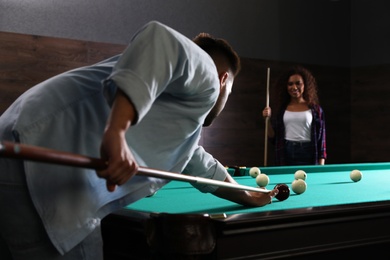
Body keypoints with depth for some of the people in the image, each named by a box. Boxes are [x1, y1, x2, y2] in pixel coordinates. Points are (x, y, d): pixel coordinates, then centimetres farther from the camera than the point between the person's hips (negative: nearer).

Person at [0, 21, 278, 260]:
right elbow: (159, 39, -19)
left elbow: (203, 168, 47)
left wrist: (250, 197, 61)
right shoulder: (205, 74, 3)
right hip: (43, 170, -10)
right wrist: (116, 132, -28)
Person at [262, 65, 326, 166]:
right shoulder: (280, 110, 9)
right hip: (285, 156, 2)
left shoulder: (315, 109, 4)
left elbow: (321, 139, 3)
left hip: (308, 155, -1)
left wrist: (321, 166, -3)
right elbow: (273, 138, 8)